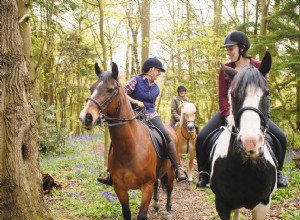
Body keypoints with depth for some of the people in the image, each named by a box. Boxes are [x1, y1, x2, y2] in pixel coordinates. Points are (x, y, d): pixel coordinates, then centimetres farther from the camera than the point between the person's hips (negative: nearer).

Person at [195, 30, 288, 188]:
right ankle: (204, 173, 1)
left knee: (280, 137, -16)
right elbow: (222, 96, -6)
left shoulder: (258, 67, -4)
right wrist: (229, 116, -22)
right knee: (201, 138, -20)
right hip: (229, 111, 0)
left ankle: (277, 172, 8)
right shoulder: (225, 70, -3)